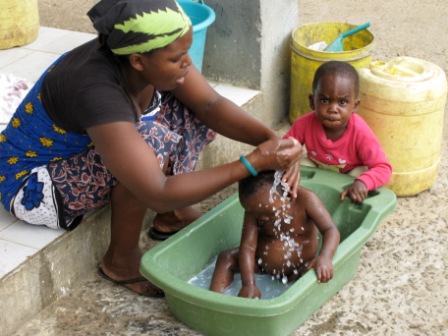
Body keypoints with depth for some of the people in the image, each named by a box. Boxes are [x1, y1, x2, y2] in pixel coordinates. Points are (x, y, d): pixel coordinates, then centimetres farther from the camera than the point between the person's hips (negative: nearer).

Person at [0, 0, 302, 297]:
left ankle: (174, 214, 8)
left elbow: (210, 104, -10)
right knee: (152, 141, -32)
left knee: (190, 107, -6)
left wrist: (271, 139, -28)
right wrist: (255, 162, -39)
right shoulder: (97, 92, -39)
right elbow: (158, 194, -41)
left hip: (83, 150, 8)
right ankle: (121, 261, -12)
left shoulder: (153, 53, -18)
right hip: (31, 185, -8)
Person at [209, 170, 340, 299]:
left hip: (298, 269, -2)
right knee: (226, 258, -15)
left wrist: (325, 258, -48)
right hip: (262, 264, 2)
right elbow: (248, 246, -20)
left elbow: (331, 230, -28)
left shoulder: (305, 199, -23)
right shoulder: (254, 208, -16)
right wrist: (248, 284, -31)